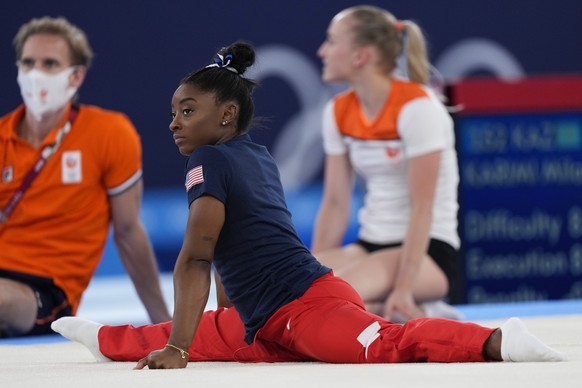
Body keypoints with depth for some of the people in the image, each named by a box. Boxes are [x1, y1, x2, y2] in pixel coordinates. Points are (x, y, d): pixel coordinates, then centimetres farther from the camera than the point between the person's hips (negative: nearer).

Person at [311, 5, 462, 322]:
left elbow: (421, 208, -18)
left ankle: (418, 314, -9)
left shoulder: (416, 107, -14)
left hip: (428, 252, -7)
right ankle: (388, 309, -5)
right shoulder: (338, 112, 8)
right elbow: (335, 204, 9)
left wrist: (403, 288, -24)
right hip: (371, 246, 7)